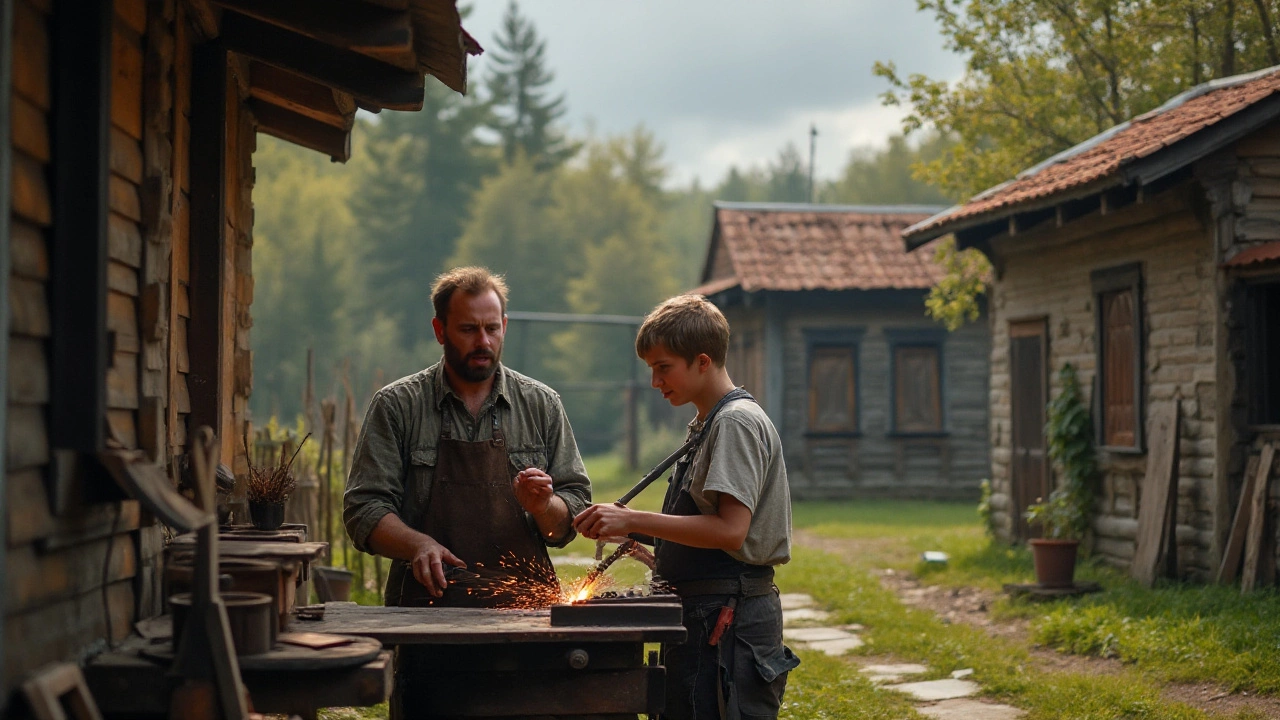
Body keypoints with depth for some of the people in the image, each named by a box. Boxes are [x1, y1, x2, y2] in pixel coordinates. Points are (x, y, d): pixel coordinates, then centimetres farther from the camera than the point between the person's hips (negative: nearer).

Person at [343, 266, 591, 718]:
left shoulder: (541, 406, 10)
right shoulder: (397, 406, 5)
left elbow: (575, 508, 11)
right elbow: (364, 510, 0)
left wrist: (544, 507, -11)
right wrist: (418, 544, -18)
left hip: (524, 613, 1)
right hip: (430, 609, -1)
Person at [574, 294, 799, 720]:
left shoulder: (737, 421, -12)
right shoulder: (705, 426, 19)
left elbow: (731, 529, -22)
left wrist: (636, 520, -19)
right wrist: (634, 531, 10)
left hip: (731, 616, -10)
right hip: (704, 613, 10)